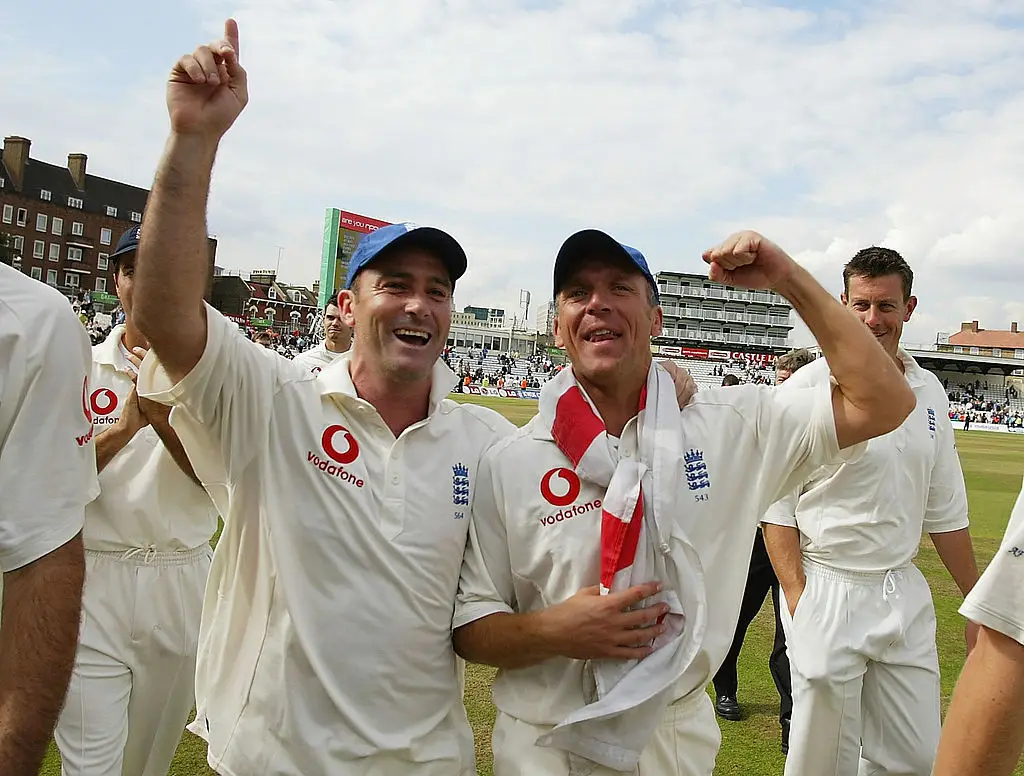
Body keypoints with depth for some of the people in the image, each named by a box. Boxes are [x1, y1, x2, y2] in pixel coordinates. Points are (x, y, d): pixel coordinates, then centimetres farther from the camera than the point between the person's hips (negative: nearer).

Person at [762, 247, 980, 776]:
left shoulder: (929, 393, 8)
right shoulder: (809, 389, -9)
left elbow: (944, 510, 15)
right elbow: (777, 507, -9)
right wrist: (799, 602, -16)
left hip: (905, 596, 5)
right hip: (826, 592, -5)